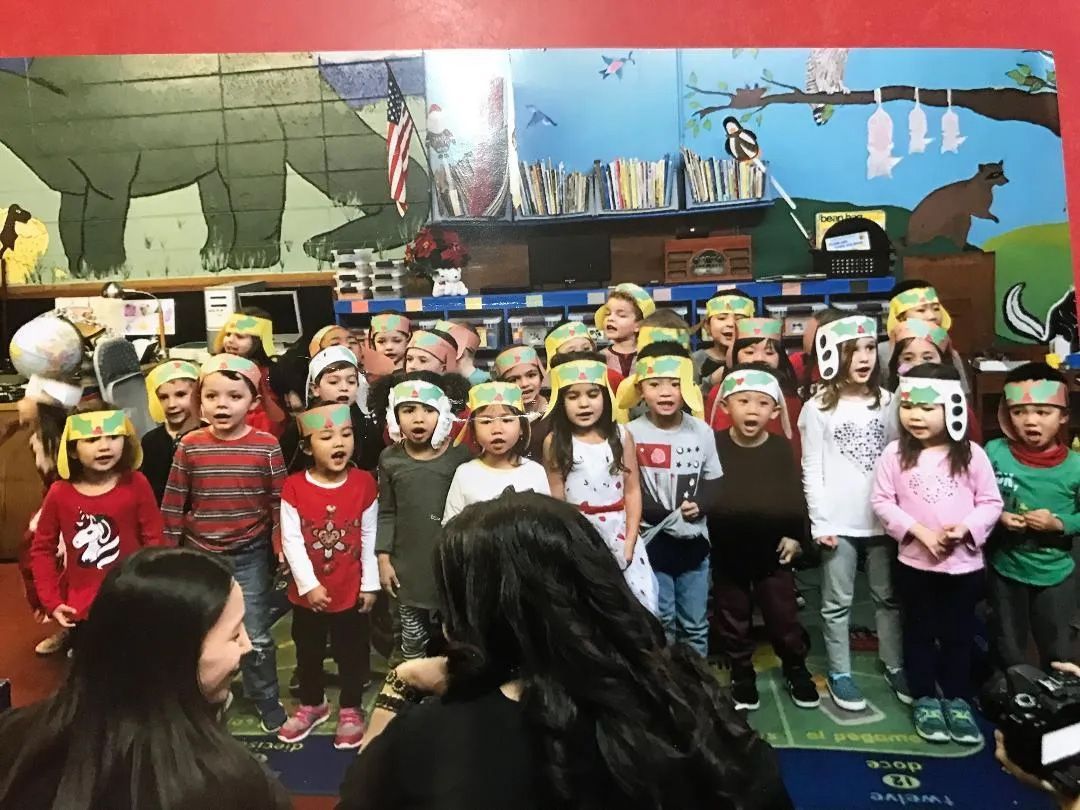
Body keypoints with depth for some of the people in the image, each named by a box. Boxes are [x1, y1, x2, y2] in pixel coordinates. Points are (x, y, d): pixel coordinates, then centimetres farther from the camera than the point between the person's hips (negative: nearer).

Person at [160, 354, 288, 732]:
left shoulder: (266, 446, -10)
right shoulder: (189, 446, -6)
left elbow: (280, 501, -5)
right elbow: (173, 503, 0)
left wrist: (283, 547, -7)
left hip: (251, 555, -2)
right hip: (200, 554, 2)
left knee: (256, 636, 8)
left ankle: (267, 700, 26)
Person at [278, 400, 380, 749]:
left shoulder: (364, 483, -9)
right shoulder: (294, 487, -10)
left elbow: (370, 537, -4)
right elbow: (291, 540, -11)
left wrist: (370, 583, -3)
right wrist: (308, 584, -16)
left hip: (352, 592, -1)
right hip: (308, 592, 1)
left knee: (351, 653, 13)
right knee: (308, 653, 20)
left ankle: (350, 710, 35)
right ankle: (312, 704, 43)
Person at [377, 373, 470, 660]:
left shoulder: (460, 456, -10)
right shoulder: (390, 458, -2)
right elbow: (386, 513, 4)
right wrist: (383, 558, 1)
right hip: (407, 565, 2)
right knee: (412, 640, 17)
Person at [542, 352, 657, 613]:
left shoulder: (621, 436, 0)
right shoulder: (554, 443, -4)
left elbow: (632, 490, 1)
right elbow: (556, 500, -1)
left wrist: (629, 543, -6)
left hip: (621, 536, 2)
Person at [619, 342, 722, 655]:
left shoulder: (701, 430, 0)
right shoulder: (632, 433, -11)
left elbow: (714, 481, 7)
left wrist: (700, 505, -13)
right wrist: (668, 514, -20)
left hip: (694, 540, 3)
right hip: (652, 542, -3)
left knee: (695, 624, 15)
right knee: (660, 623, 9)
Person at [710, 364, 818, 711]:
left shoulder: (782, 447, -6)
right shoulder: (713, 445, -10)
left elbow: (795, 493, -2)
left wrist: (795, 535, -5)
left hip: (772, 547, 1)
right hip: (725, 550, 0)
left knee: (783, 616, 13)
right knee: (732, 618, 14)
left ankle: (796, 671, 36)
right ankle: (742, 676, 32)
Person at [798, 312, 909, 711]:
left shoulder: (886, 401, 6)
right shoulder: (818, 407, -5)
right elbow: (811, 471, -6)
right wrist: (820, 522, -11)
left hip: (882, 518, 4)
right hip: (839, 523, -3)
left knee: (888, 596, 15)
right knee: (837, 602, 7)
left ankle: (895, 666, 30)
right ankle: (840, 673, 18)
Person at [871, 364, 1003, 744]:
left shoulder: (972, 455, -7)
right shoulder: (895, 453, -7)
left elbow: (991, 503, -3)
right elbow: (882, 501, -7)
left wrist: (964, 529, -19)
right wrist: (919, 531, -17)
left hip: (964, 563, 0)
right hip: (915, 562, 0)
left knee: (958, 634, 14)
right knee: (920, 632, 13)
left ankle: (957, 700, 31)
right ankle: (924, 699, 28)